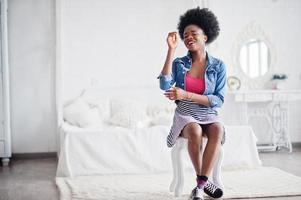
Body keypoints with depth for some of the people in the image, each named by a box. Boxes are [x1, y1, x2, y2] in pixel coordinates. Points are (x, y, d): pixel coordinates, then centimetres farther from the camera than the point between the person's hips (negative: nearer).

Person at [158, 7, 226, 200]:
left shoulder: (218, 66, 3)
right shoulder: (179, 63, 5)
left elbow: (218, 100, -5)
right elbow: (165, 85, -15)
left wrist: (186, 95, -16)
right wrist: (171, 50, -12)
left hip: (209, 115, 0)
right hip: (185, 116, 0)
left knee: (217, 130, -34)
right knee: (196, 132, -35)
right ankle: (204, 182, -18)